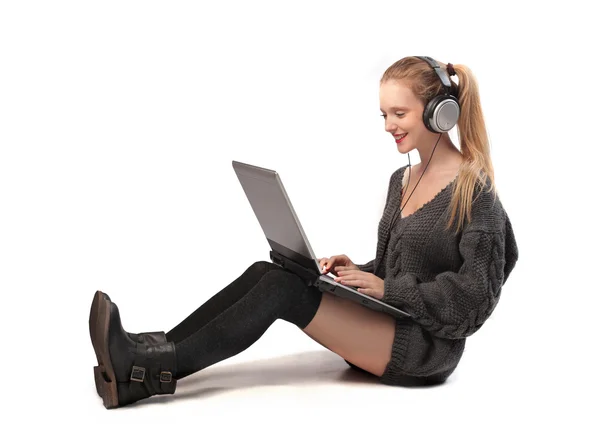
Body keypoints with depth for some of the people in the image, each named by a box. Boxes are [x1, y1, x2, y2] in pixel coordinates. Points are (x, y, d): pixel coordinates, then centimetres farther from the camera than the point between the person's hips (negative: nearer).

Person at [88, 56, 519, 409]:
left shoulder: (475, 190, -11)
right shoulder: (401, 179, 15)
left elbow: (475, 294, -16)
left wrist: (387, 288, -18)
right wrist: (361, 272, 2)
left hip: (428, 349, -8)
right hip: (388, 328, 8)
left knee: (284, 287, -24)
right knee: (266, 273, -12)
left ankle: (152, 370, -27)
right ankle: (150, 355, -20)